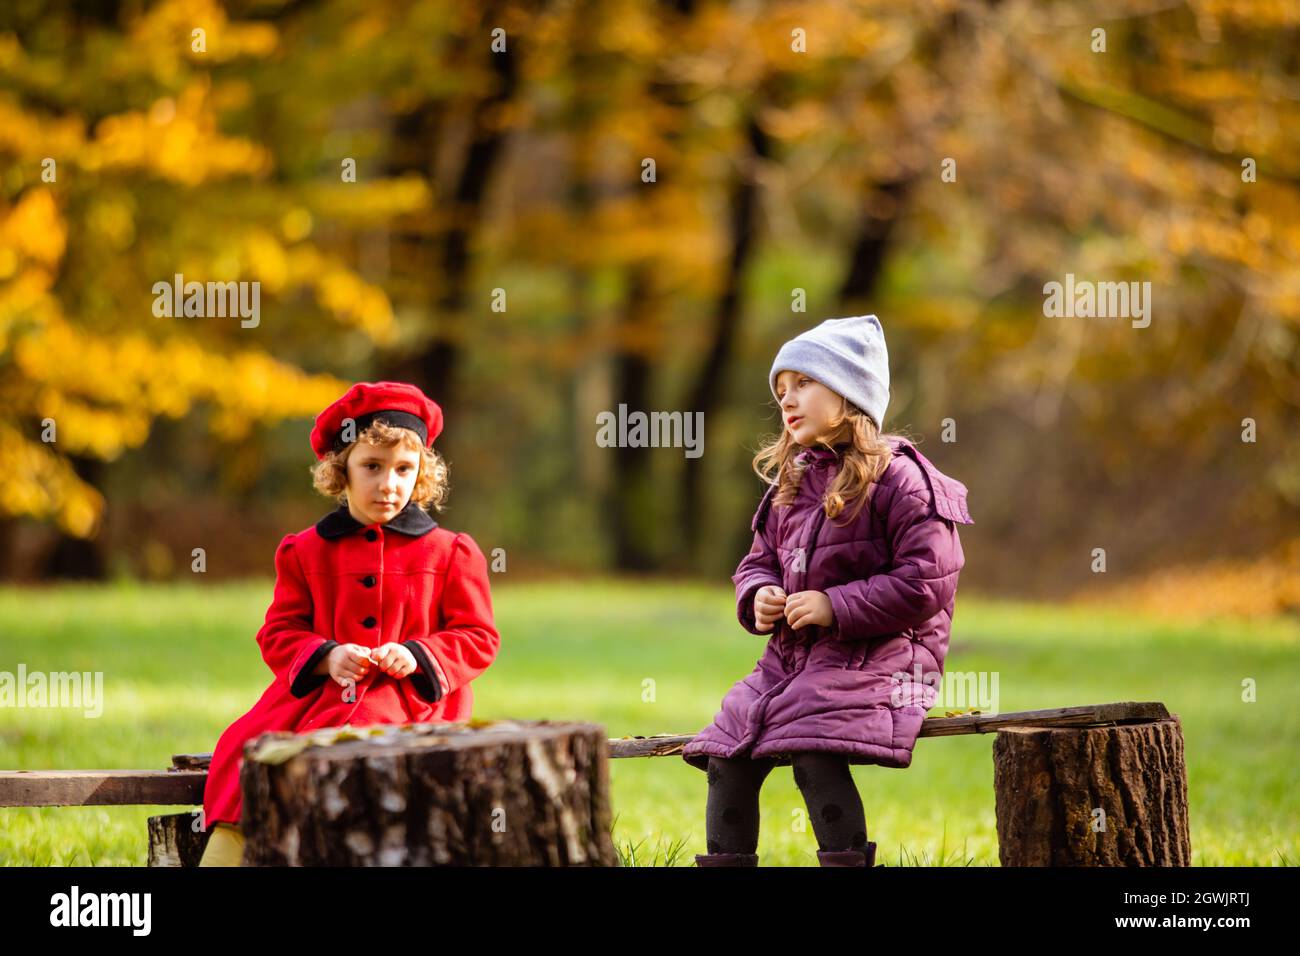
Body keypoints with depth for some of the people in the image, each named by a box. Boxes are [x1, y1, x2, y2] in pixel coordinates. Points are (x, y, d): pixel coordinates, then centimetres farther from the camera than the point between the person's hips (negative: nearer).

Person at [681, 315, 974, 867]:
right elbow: (760, 561, 24)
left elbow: (927, 581, -16)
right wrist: (757, 597, -1)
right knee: (727, 759, -6)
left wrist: (836, 606, -19)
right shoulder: (790, 483, 14)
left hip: (874, 654, -8)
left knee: (815, 753, -30)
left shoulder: (897, 479, -10)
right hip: (793, 654, 8)